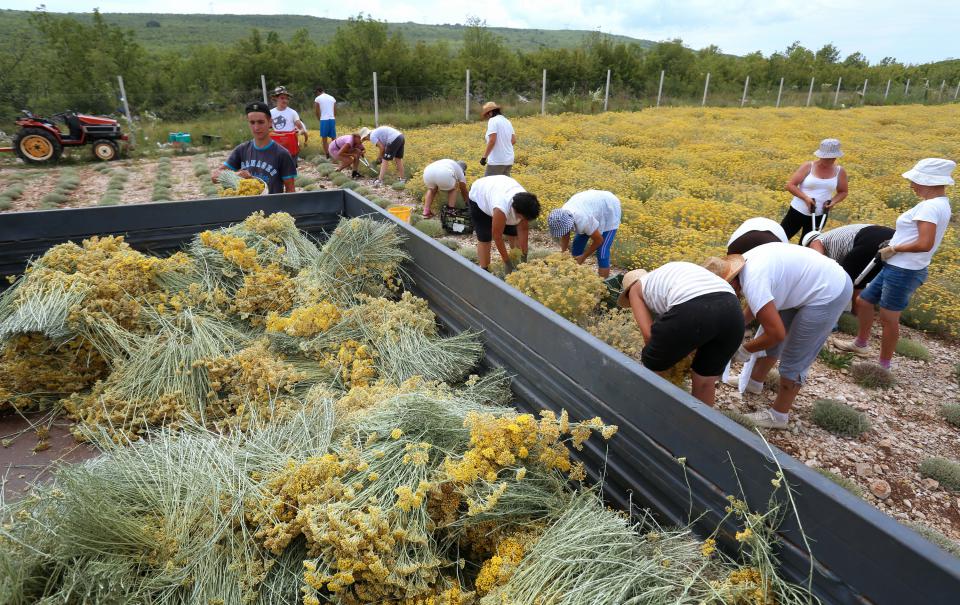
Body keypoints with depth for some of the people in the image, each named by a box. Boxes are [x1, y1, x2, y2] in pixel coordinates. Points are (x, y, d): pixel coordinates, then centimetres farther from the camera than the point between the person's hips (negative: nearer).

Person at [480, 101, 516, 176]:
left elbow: (492, 140, -18)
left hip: (496, 161, -9)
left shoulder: (493, 120, -8)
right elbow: (514, 140, 15)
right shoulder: (507, 121, 15)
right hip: (509, 160, 9)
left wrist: (484, 157, -14)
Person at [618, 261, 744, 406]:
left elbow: (649, 334, 14)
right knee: (705, 380, 26)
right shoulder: (671, 273, 41)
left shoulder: (635, 289, 25)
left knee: (649, 371, 19)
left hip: (690, 311, -6)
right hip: (732, 308, 6)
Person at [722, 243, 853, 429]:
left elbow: (776, 334, -27)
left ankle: (778, 416, 15)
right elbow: (757, 304, 15)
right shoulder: (744, 263, -2)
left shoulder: (752, 280, -30)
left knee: (794, 358, 0)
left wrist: (744, 350, -13)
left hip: (829, 293, -10)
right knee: (768, 337, 18)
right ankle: (754, 381, 39)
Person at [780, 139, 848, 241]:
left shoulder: (840, 172, -1)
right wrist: (805, 197, -22)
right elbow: (790, 185, -11)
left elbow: (843, 192, 13)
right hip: (798, 211, -3)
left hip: (820, 215, 3)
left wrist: (833, 201, -8)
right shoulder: (808, 166, -10)